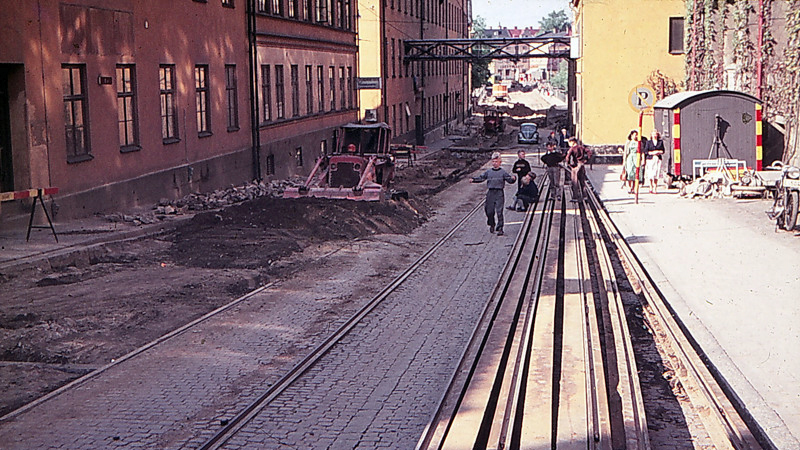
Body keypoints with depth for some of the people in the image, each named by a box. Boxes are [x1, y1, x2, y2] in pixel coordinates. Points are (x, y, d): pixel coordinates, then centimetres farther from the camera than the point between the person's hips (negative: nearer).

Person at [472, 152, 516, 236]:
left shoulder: (503, 172, 3)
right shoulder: (488, 172, 11)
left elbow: (509, 180, -1)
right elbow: (481, 177, 10)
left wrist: (513, 178, -23)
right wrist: (473, 179, -6)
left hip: (499, 193, -3)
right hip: (490, 193, 3)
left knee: (499, 211, -9)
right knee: (489, 211, 6)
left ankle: (500, 228, -6)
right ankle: (491, 225, 31)